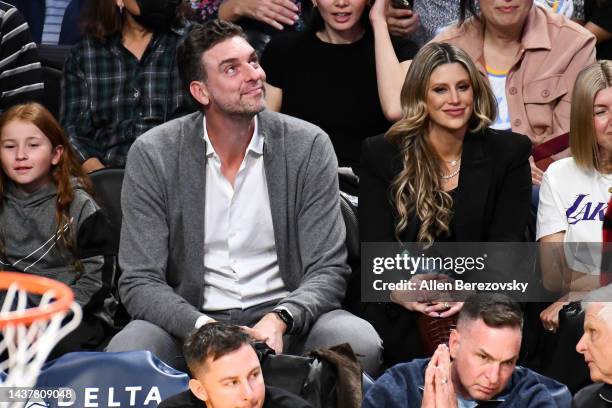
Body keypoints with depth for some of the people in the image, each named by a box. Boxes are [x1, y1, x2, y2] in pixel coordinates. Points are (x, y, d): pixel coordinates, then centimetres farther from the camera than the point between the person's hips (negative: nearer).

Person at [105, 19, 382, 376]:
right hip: (192, 321, -1)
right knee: (124, 353, -33)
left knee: (360, 344, -30)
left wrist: (279, 320, -26)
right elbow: (140, 281, -6)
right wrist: (205, 328, -25)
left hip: (284, 322, 1)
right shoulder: (152, 155, -4)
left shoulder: (309, 146, -2)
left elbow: (327, 271, -4)